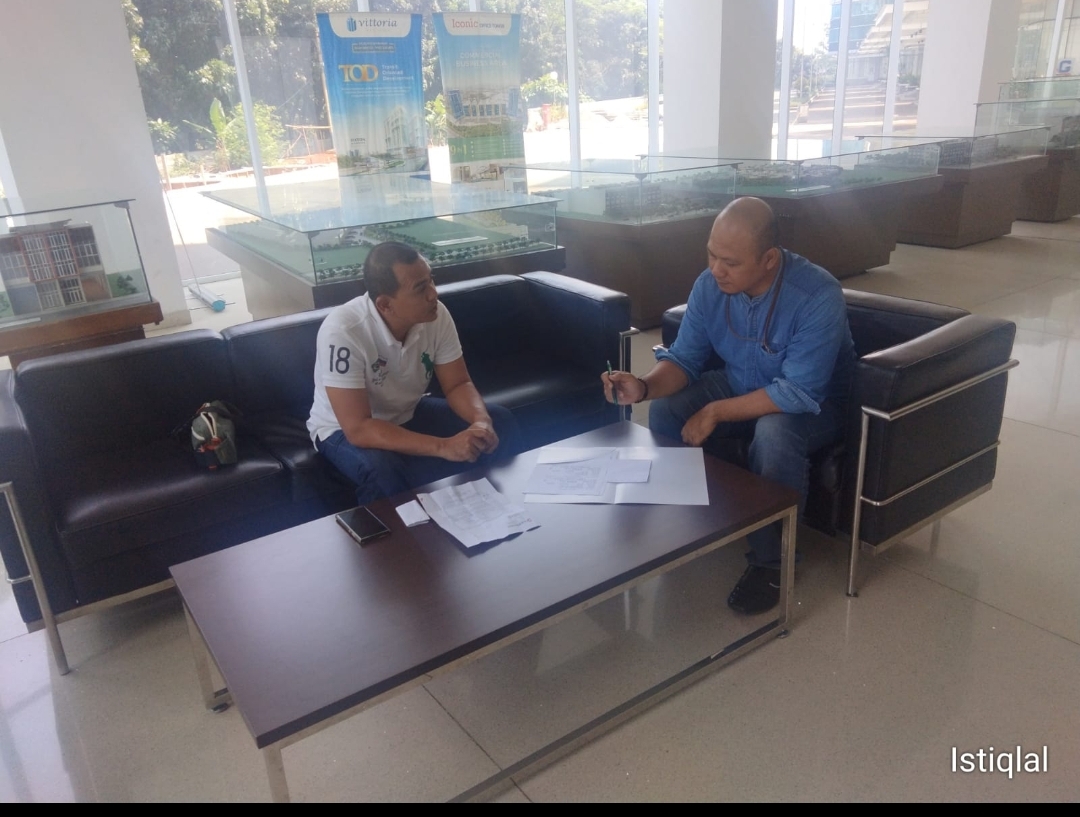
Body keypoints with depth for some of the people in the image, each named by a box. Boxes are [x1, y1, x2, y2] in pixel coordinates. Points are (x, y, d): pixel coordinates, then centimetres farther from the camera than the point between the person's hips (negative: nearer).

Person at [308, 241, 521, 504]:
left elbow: (458, 385, -9)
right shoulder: (343, 331, -34)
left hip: (410, 414, 5)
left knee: (501, 424, -11)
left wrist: (481, 421, -32)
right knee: (385, 473, -37)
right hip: (345, 429, -5)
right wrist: (443, 447, -43)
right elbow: (358, 429, -35)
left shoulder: (436, 314, -18)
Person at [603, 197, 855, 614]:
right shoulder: (710, 285, -15)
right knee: (665, 412, -16)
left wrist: (715, 413, -31)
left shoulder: (818, 296, -31)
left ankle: (770, 561, -16)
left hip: (814, 402, -5)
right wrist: (645, 386, -30)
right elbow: (684, 358, -9)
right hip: (738, 385, 5)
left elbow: (798, 393, -33)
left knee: (773, 434, -37)